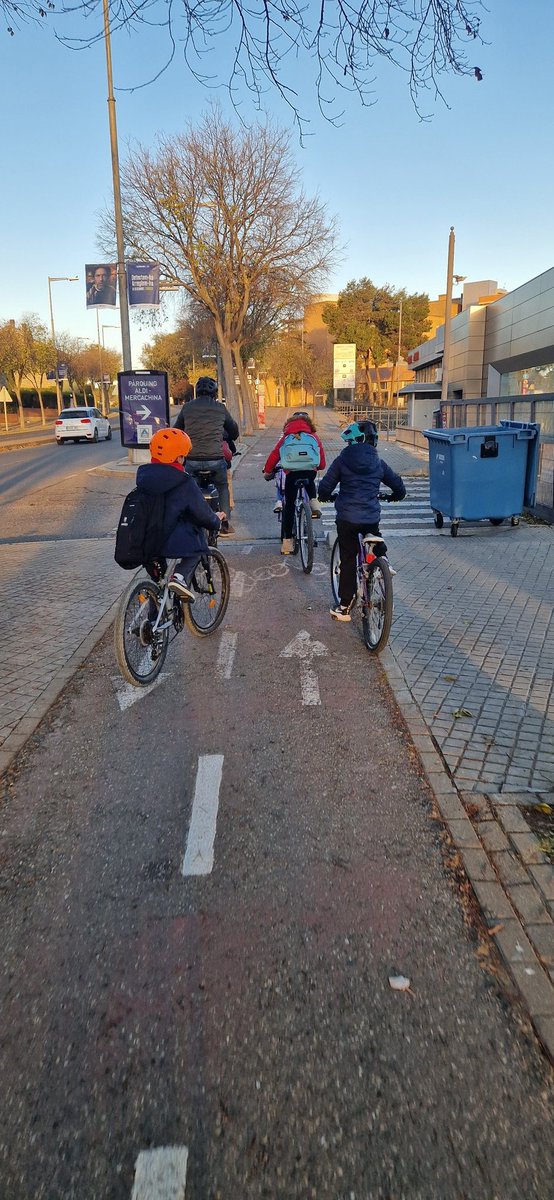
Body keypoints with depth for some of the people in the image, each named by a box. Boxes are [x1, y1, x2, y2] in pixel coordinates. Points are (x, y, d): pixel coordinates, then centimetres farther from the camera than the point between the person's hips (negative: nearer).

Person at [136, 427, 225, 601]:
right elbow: (202, 513, -6)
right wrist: (216, 521, 18)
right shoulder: (185, 484, -14)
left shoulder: (143, 475, 4)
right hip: (171, 544, -6)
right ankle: (181, 576, -3)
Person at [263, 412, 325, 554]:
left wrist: (267, 471, 25)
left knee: (289, 506, 8)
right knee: (310, 481, 39)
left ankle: (287, 541, 8)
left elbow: (275, 454, 13)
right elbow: (322, 461, 23)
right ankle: (313, 502, 14)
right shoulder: (314, 436, 22)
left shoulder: (286, 437, 20)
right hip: (310, 471, 1)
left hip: (291, 472, -1)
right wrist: (318, 467, 44)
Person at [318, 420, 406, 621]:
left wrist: (326, 496, 24)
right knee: (379, 551, 27)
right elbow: (399, 487, 12)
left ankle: (344, 607, 11)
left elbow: (324, 489, 1)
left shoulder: (342, 461, -1)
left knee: (348, 560, 7)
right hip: (372, 519, 1)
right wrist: (394, 496, 35)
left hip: (347, 519, -1)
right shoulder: (378, 463, 6)